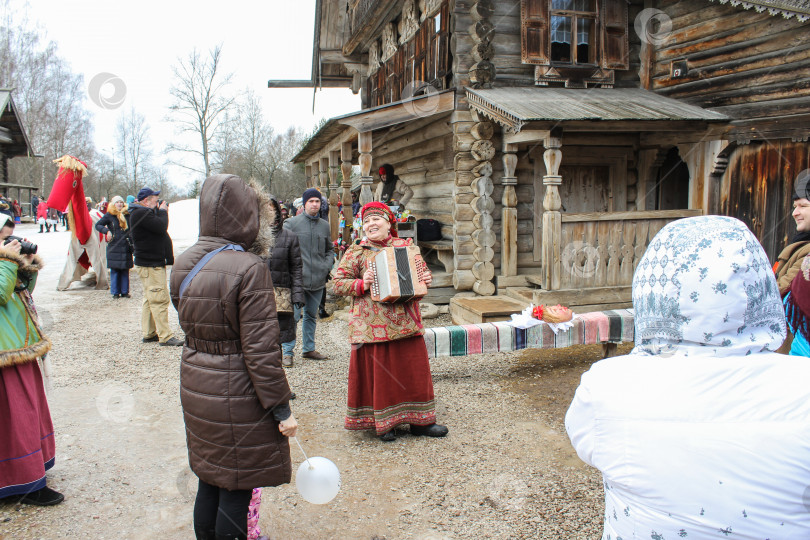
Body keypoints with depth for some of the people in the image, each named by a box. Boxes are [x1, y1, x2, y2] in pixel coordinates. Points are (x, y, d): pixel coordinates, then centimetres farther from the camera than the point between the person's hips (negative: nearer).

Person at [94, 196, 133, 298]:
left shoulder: (127, 215, 9)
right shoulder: (109, 215, 0)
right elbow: (97, 225, 1)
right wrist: (107, 231, -15)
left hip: (126, 247, 3)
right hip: (114, 247, -3)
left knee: (125, 270, 6)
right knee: (115, 270, 0)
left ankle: (125, 291, 13)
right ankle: (115, 292, 8)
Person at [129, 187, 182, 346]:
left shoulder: (144, 212, 18)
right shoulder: (141, 213, -16)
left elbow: (159, 228, 18)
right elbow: (161, 227, -24)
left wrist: (160, 211, 8)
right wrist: (163, 211, -7)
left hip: (154, 263, 11)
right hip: (150, 265, -11)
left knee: (150, 300, 15)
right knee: (160, 299, -9)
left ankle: (149, 333, 22)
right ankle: (165, 336, -7)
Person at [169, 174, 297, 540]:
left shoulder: (184, 264, 2)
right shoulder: (249, 268, -21)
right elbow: (261, 349, -21)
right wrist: (281, 408, -14)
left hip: (195, 386, 8)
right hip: (236, 393, -7)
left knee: (209, 482, 22)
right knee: (237, 489, 8)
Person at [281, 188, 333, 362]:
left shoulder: (324, 225, 12)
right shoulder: (291, 223, -2)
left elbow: (329, 250, 22)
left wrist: (327, 265, 5)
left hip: (318, 280, 5)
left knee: (311, 316, 16)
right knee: (293, 316, -5)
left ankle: (309, 349, 28)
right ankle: (287, 351, 7)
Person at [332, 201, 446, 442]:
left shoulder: (406, 246, 9)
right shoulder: (356, 252, 0)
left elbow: (421, 269, 21)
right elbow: (338, 283, -1)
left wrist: (426, 278, -1)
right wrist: (361, 284, -17)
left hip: (406, 321, 3)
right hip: (374, 326, -3)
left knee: (414, 369, 9)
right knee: (379, 373, 4)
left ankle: (420, 421, 23)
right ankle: (383, 423, 20)